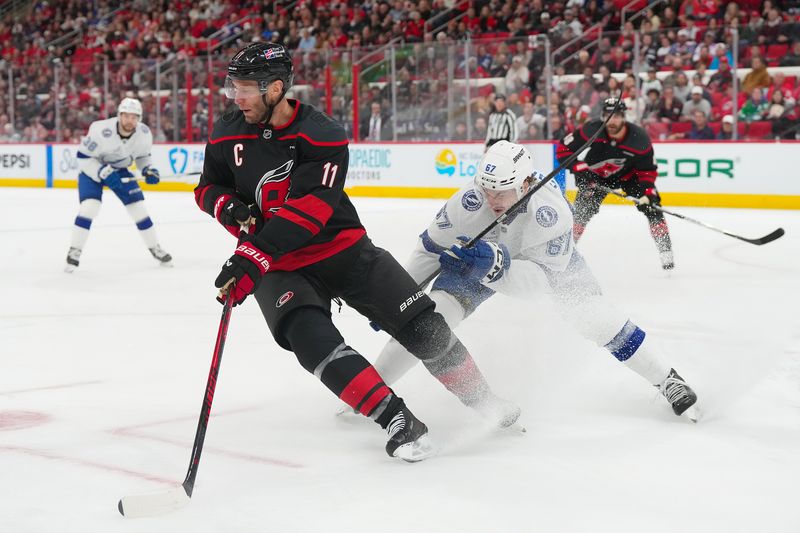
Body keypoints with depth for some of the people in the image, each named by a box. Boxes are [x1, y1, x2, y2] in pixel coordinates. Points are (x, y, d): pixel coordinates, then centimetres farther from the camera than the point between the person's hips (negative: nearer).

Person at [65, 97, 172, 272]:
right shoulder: (101, 131, -34)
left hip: (119, 170, 4)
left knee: (138, 206, -1)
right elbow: (83, 157, -25)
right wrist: (103, 172, -34)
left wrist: (148, 169, -14)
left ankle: (155, 248, 16)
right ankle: (74, 253, -12)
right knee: (89, 206, -22)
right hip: (92, 168, -4)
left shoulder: (144, 133, -18)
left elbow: (142, 154, 3)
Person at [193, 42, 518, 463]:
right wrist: (229, 207, -12)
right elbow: (208, 188, 12)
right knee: (313, 340, -27)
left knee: (421, 325, -6)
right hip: (279, 269, 2)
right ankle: (397, 421, -24)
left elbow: (308, 210, -29)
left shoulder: (322, 136, -18)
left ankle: (480, 399, 17)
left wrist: (253, 255, -37)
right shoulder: (227, 136, -4)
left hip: (344, 250, -1)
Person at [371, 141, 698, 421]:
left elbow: (537, 280, -40)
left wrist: (495, 265, -58)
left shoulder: (551, 211, -39)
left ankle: (666, 380, 6)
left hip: (546, 255, -1)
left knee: (592, 314, -13)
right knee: (433, 313, -17)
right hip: (480, 252, 1)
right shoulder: (469, 203, -35)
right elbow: (429, 250, -21)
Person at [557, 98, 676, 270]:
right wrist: (579, 170, -29)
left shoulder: (639, 138, -28)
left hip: (629, 174, 0)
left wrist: (646, 193, -28)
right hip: (597, 174, 0)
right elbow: (563, 149, -21)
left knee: (652, 206, -12)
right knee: (583, 210, -12)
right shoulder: (592, 131, -31)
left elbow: (648, 170, -15)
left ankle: (665, 250, -3)